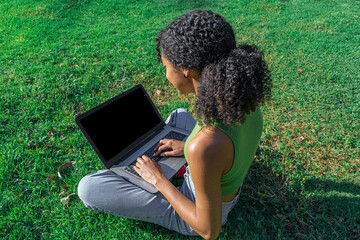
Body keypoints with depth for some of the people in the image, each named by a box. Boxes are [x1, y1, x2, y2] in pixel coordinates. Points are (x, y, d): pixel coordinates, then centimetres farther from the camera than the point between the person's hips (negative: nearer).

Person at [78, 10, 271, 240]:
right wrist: (188, 147, 1)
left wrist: (159, 180, -18)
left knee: (87, 188, -4)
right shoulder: (245, 98, -20)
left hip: (202, 213, -6)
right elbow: (238, 150, 3)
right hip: (228, 187, 7)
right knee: (179, 116, 25)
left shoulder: (204, 147, -44)